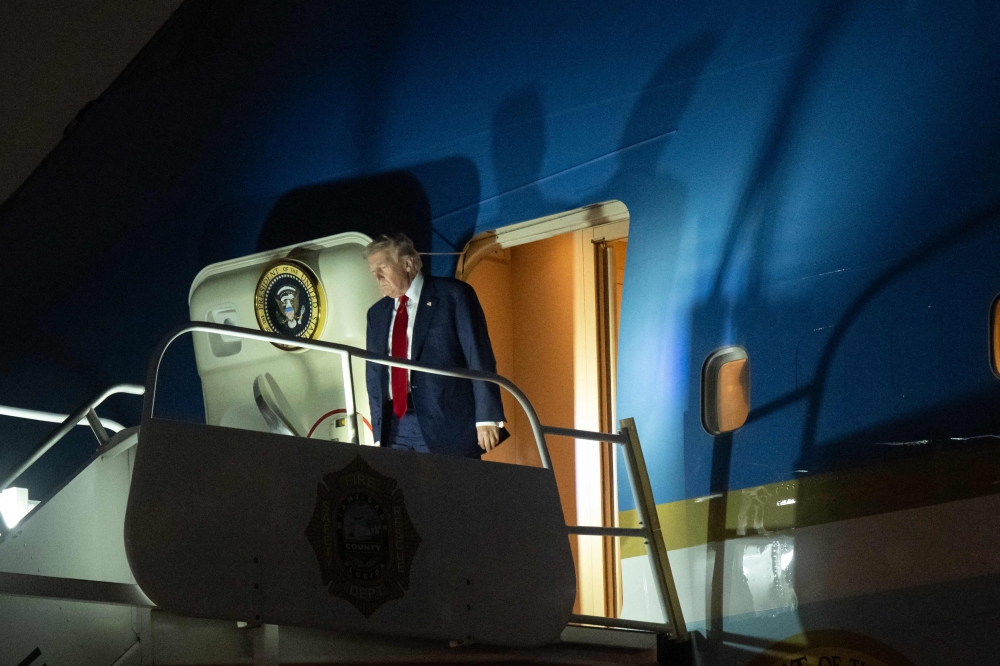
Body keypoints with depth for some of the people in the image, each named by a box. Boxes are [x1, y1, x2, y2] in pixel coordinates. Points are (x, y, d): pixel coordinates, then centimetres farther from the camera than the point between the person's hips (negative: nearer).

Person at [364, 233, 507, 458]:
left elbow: (480, 357, -4)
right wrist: (379, 434, 10)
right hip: (394, 427, 5)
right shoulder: (377, 314, 18)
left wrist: (487, 419, -12)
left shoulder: (453, 295, 1)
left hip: (447, 425, -5)